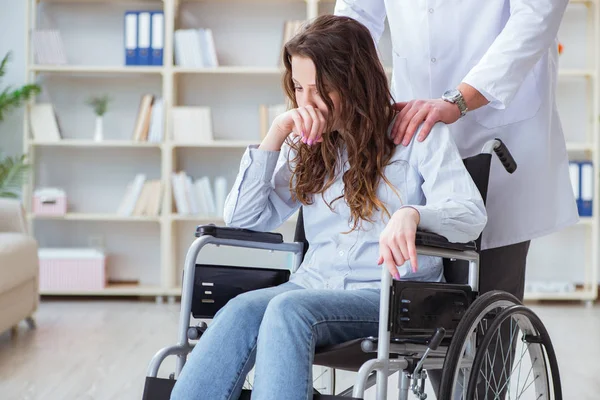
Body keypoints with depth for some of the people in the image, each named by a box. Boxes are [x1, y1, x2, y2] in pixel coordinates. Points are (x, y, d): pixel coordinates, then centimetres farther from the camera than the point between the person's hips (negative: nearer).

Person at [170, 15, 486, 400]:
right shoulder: (307, 145, 18)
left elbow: (471, 215, -10)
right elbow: (241, 220, 13)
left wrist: (412, 214, -32)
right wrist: (276, 134, 4)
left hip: (394, 296, -4)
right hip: (313, 285, 4)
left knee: (289, 309, -35)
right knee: (241, 310, -31)